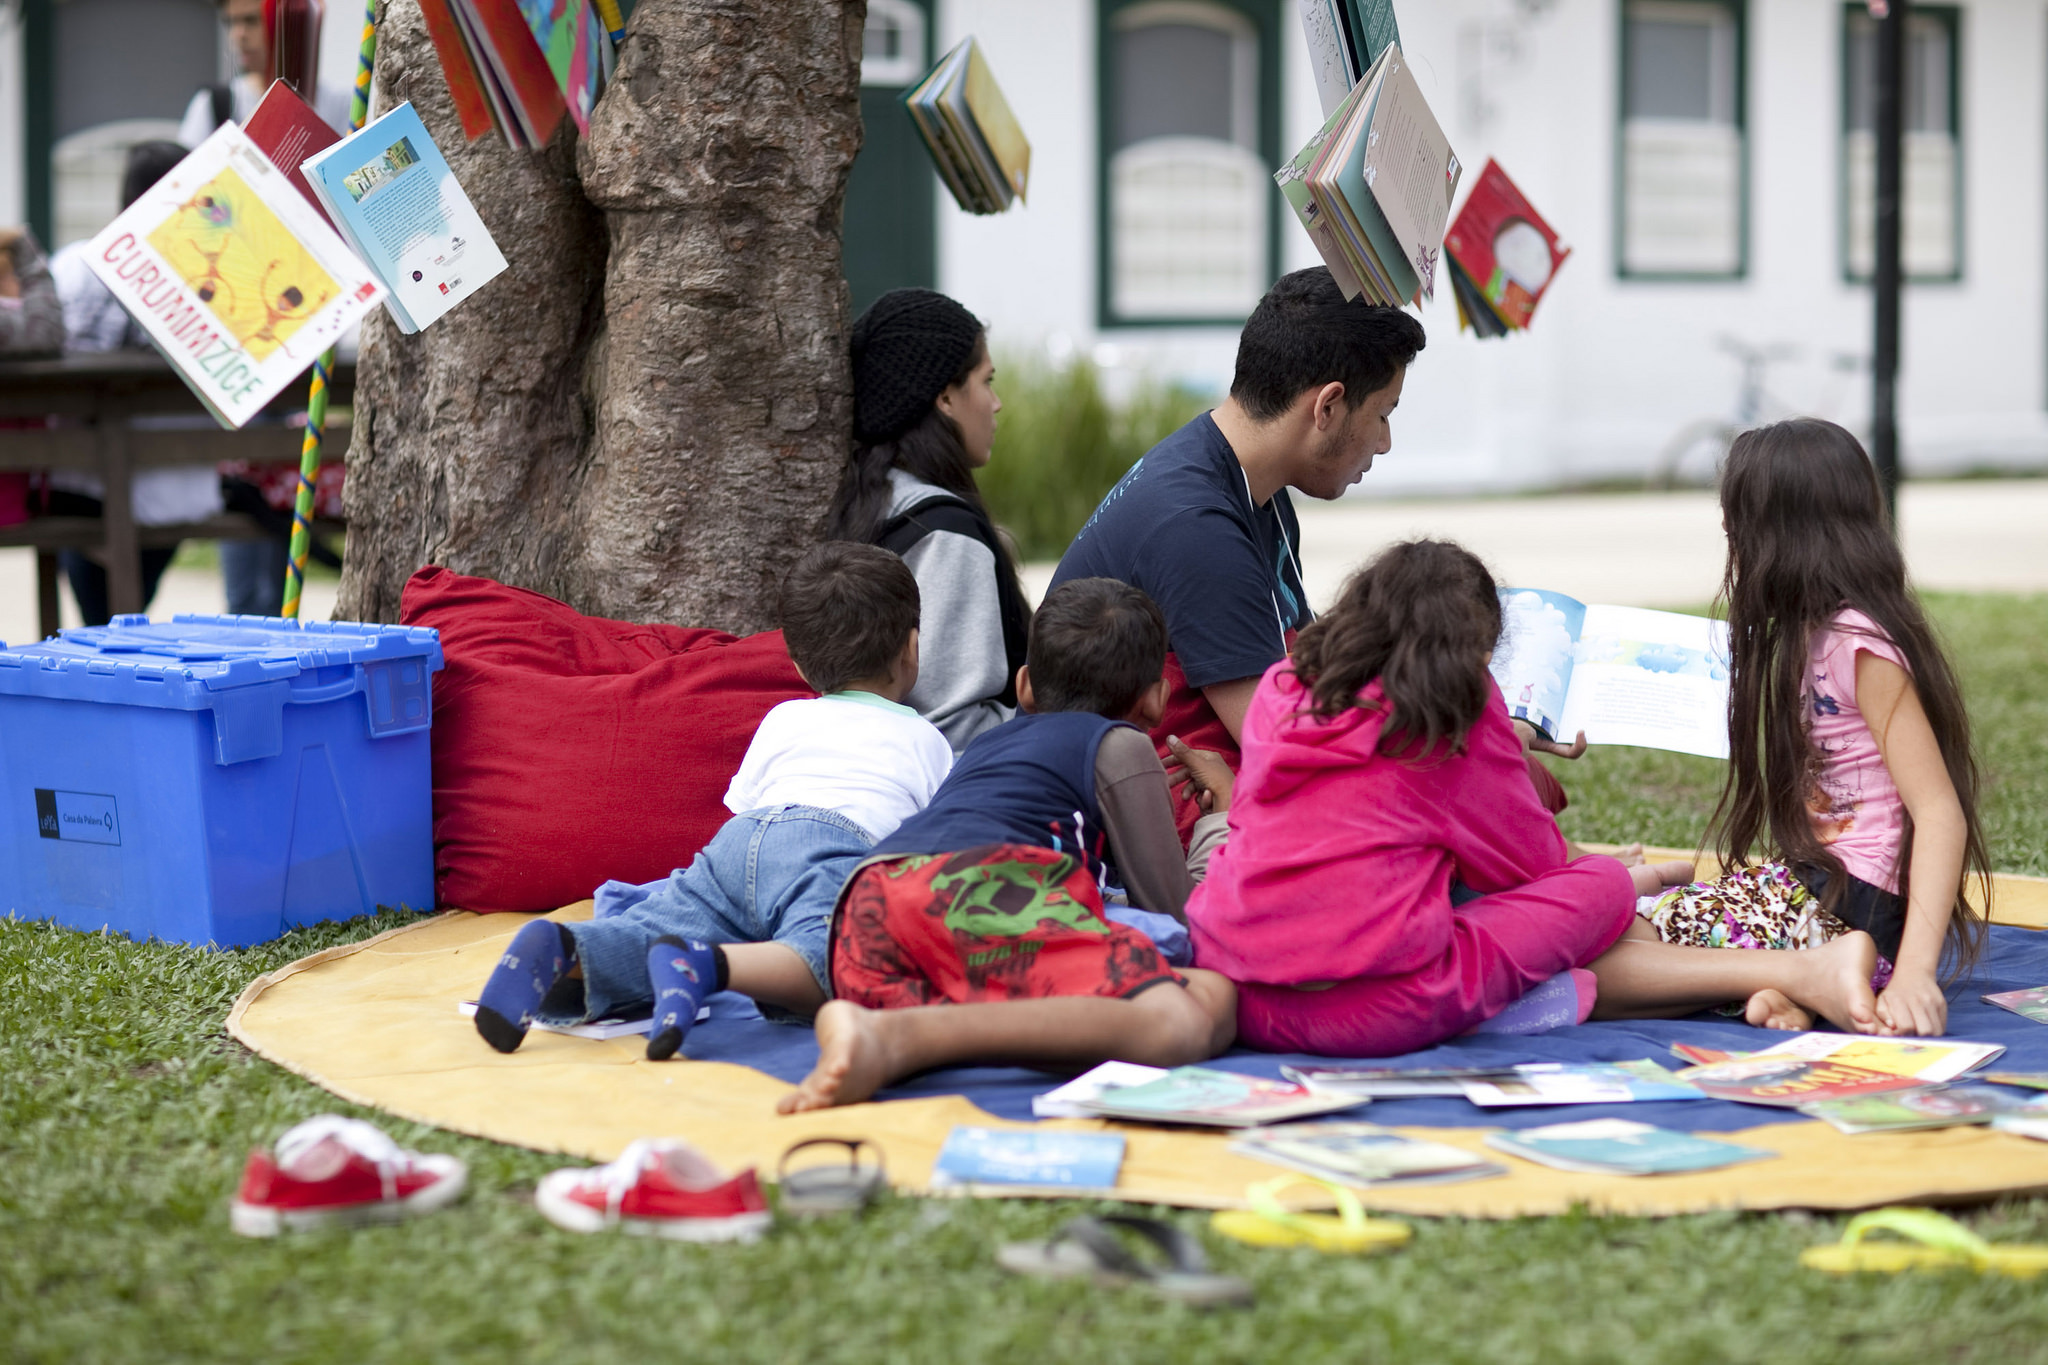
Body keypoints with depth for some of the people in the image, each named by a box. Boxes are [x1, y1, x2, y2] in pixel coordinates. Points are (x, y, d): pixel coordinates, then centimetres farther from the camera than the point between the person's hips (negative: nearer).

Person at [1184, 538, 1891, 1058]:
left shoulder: (1280, 687, 14)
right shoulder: (1457, 707, -1)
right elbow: (1533, 860, 7)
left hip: (1245, 1005, 6)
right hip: (1371, 1011, -6)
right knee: (1599, 888, 11)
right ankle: (1796, 975, 15)